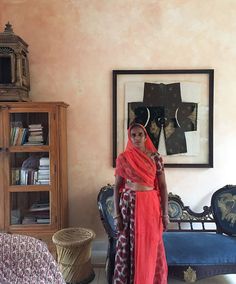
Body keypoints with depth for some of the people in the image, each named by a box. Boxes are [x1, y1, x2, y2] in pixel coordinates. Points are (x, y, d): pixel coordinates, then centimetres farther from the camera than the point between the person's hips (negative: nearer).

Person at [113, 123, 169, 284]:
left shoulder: (155, 157, 0)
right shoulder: (123, 158, -1)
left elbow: (163, 185, 1)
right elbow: (117, 186, 0)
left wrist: (165, 213, -2)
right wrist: (117, 215, -4)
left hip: (150, 204, 1)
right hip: (129, 205, 0)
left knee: (151, 247, 9)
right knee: (129, 246, 8)